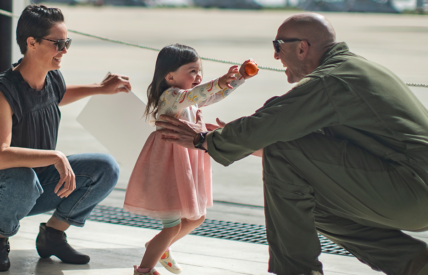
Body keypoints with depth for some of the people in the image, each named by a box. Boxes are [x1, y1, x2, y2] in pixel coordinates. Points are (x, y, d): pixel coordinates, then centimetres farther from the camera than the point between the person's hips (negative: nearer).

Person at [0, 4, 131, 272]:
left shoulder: (53, 79, -3)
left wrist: (102, 88, 17)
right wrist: (56, 157, -42)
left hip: (41, 183, 7)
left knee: (106, 169, -6)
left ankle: (52, 235, 6)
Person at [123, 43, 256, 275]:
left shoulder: (193, 101, 12)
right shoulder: (170, 96, -17)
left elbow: (218, 94, 15)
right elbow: (190, 96, -37)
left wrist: (239, 77, 1)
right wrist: (217, 83, -51)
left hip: (188, 167, 10)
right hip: (169, 168, -10)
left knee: (196, 217, 22)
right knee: (173, 225, -8)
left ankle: (158, 248, 40)